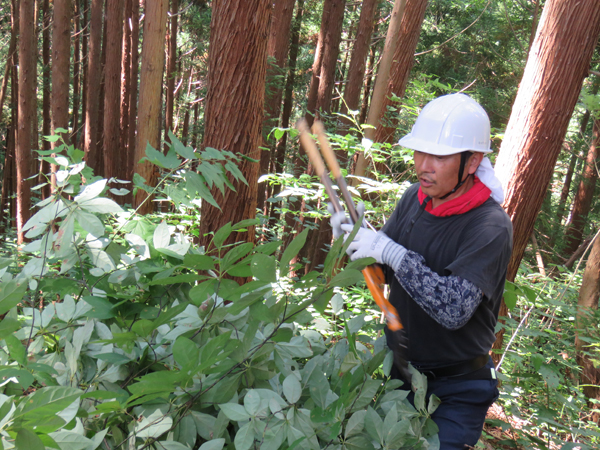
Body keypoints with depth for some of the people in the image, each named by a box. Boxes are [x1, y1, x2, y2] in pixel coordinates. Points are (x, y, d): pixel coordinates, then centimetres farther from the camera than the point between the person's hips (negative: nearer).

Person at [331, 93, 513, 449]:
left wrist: (392, 252, -34)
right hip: (400, 369, 7)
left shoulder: (491, 227, -26)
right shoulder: (416, 198, -5)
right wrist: (357, 236, -16)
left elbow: (455, 309, -35)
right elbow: (382, 271, 4)